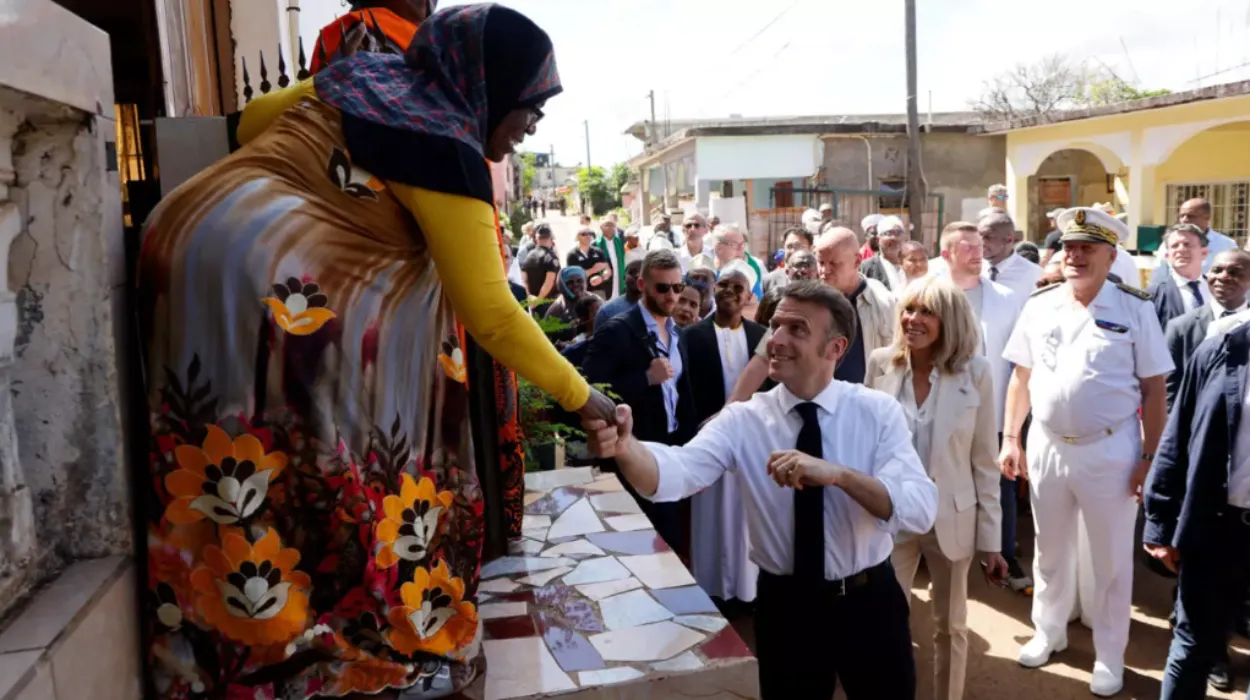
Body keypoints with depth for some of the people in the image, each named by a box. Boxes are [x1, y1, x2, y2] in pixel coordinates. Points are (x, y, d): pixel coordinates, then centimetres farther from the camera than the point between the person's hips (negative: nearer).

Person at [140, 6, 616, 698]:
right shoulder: (446, 151, -9)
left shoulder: (363, 73, 14)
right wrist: (581, 396, 1)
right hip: (265, 271, -9)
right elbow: (490, 313, -8)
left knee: (236, 471, 12)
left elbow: (253, 120, 25)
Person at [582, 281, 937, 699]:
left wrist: (838, 474, -36)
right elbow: (676, 472, -29)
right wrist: (625, 446, -50)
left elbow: (921, 510, -21)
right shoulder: (742, 420, -11)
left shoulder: (878, 411, -9)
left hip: (869, 603, 0)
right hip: (785, 606, 0)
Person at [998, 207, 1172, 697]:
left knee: (1111, 560, 13)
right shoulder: (1039, 305, 1)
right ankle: (1049, 631, 41)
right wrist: (1010, 438, 4)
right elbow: (1021, 376, 6)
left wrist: (1150, 458, -10)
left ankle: (1109, 655, 31)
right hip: (1046, 447, 3)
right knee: (1050, 551, 20)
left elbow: (1154, 389, -7)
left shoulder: (1134, 309, -9)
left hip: (1110, 450, -3)